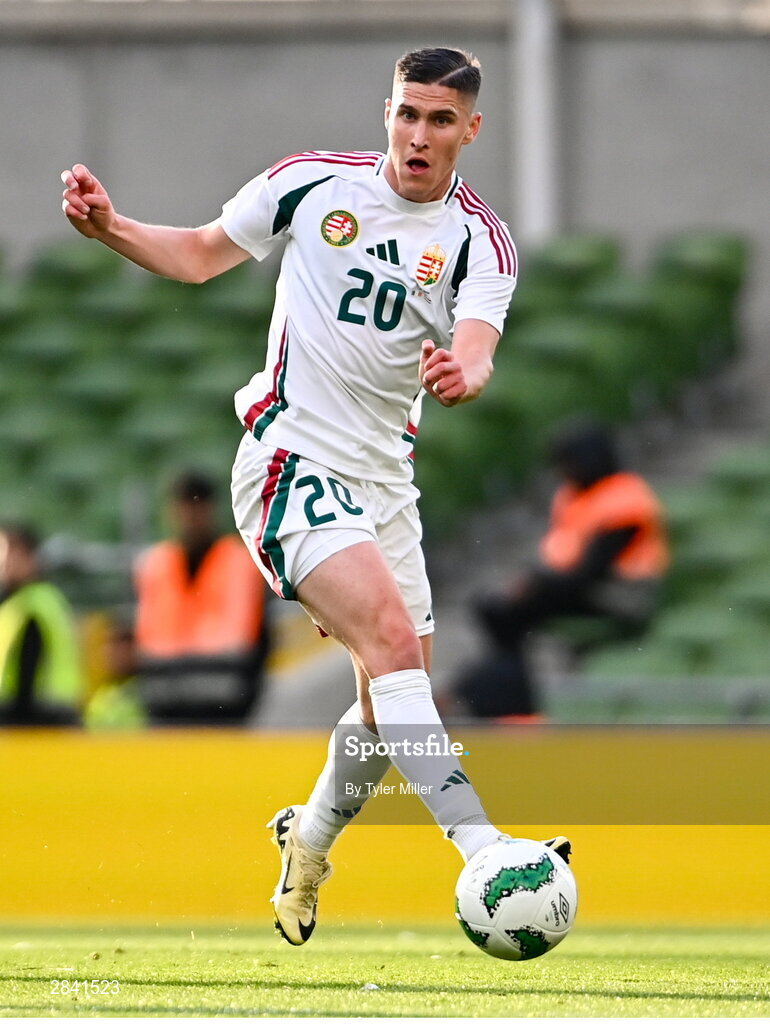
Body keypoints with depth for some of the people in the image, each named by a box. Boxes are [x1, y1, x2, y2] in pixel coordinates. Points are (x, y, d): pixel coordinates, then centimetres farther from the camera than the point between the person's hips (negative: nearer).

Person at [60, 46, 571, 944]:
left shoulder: (479, 239, -1)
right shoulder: (313, 182, -3)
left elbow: (477, 347, -18)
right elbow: (201, 254, 10)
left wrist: (462, 374, -42)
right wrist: (110, 227, -7)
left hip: (383, 479, 5)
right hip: (292, 458, -4)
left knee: (392, 704, 9)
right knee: (391, 636, -24)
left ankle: (307, 843, 38)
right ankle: (480, 847, -36)